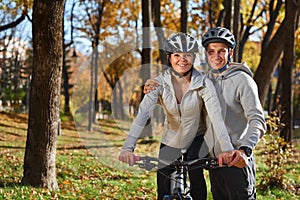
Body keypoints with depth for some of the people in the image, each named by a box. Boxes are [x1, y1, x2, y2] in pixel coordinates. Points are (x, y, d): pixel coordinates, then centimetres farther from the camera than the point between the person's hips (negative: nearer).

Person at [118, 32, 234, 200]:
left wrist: (227, 149, -46)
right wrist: (128, 148, -43)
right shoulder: (160, 83, -17)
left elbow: (216, 116, -31)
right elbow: (142, 114, -28)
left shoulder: (203, 83, -19)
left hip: (197, 140, -1)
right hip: (170, 142, 2)